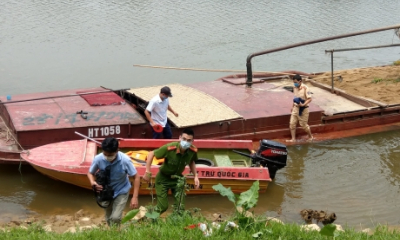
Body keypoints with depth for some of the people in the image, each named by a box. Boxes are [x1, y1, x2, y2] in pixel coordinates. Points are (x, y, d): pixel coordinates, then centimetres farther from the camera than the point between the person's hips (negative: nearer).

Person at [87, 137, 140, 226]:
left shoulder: (125, 160, -29)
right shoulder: (98, 159, -24)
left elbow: (136, 177, -17)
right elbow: (90, 173, -5)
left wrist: (135, 197, -21)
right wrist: (92, 182, -27)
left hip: (121, 191, -3)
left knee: (115, 218, -16)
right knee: (109, 219, 14)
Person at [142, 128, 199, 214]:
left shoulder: (193, 151, -21)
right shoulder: (169, 148, -34)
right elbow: (151, 154, -22)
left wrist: (195, 176, -6)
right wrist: (147, 172, -21)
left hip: (177, 178, 4)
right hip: (163, 178, -4)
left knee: (180, 206, 5)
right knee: (163, 207, -2)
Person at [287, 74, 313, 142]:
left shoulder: (305, 88, -17)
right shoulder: (295, 88, 4)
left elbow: (309, 99, -18)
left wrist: (303, 104, -31)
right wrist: (292, 106, 16)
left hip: (303, 109, -6)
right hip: (296, 108, 6)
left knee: (303, 124, 5)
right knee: (292, 124, 1)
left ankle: (310, 137, 27)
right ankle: (293, 139, 9)